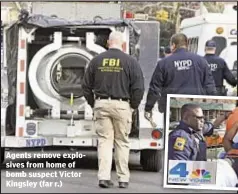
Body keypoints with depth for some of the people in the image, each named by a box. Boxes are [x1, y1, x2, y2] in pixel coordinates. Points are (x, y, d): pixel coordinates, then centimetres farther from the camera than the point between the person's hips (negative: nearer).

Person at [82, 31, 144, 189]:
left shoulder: (97, 60, 5)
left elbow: (87, 86, 8)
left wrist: (93, 104, 18)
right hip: (121, 105, -2)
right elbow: (138, 87, -6)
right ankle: (123, 178, 10)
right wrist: (133, 106, 6)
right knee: (122, 142, 7)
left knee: (104, 140, 5)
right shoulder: (130, 61, -3)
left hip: (101, 104, 2)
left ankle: (104, 177, -3)